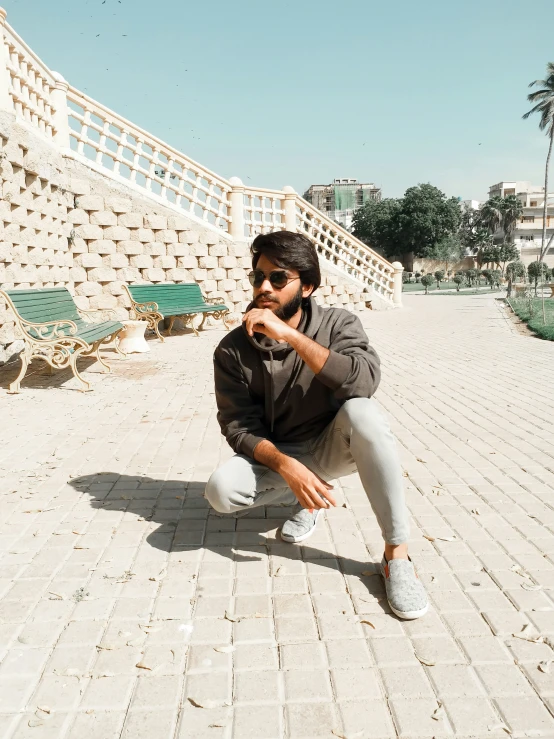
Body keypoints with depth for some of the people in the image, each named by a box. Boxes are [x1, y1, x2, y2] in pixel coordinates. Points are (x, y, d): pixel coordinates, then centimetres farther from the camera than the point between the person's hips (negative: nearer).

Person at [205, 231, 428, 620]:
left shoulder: (338, 324, -14)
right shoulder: (233, 350, -11)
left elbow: (365, 380, -33)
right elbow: (238, 425, -14)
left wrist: (288, 334, -37)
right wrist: (286, 466, -31)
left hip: (331, 447, -1)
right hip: (277, 455, 2)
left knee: (361, 410, -35)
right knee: (221, 490, -27)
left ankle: (397, 554, -24)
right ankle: (306, 495, 5)